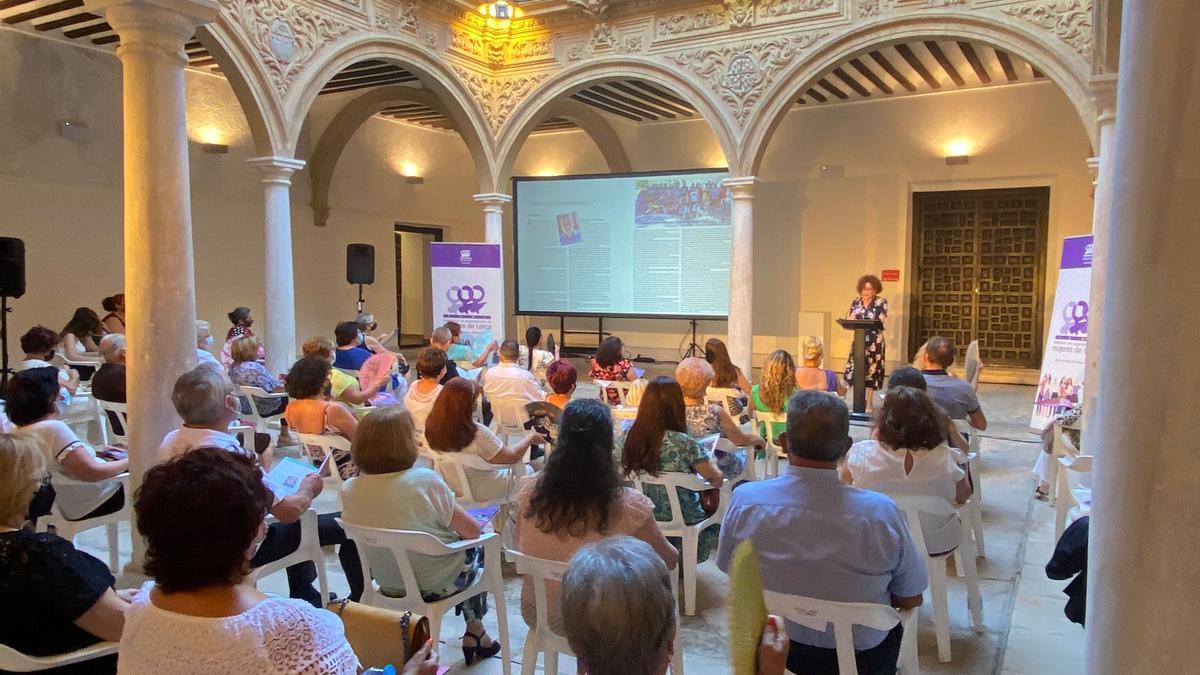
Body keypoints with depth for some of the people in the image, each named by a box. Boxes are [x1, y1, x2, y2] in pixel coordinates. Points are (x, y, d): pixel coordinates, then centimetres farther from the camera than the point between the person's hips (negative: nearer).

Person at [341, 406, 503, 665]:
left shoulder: (350, 489, -13)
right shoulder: (425, 481, -29)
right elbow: (472, 531, -18)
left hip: (389, 584, 5)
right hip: (437, 584, -5)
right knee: (477, 548, 27)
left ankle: (474, 634, 41)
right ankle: (474, 633, 36)